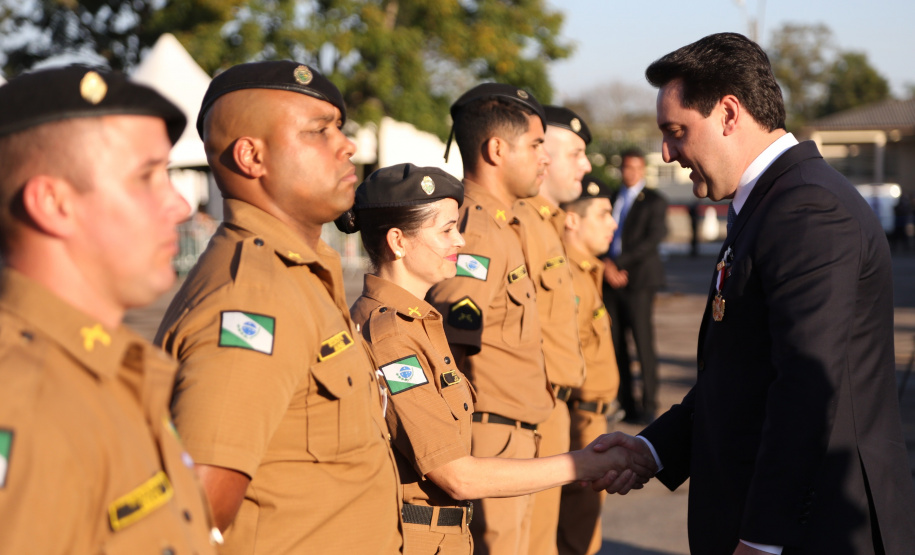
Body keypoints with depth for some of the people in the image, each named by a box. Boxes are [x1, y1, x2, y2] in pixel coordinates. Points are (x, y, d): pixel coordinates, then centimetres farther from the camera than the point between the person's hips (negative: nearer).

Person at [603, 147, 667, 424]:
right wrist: (606, 266, -4)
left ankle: (648, 405, 1)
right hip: (610, 280, 5)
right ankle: (627, 404, 9)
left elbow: (652, 239, -8)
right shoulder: (612, 199, 17)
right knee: (615, 344, 2)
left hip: (638, 280, -5)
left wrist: (617, 263, -13)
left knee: (644, 344, -6)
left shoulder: (654, 201, 3)